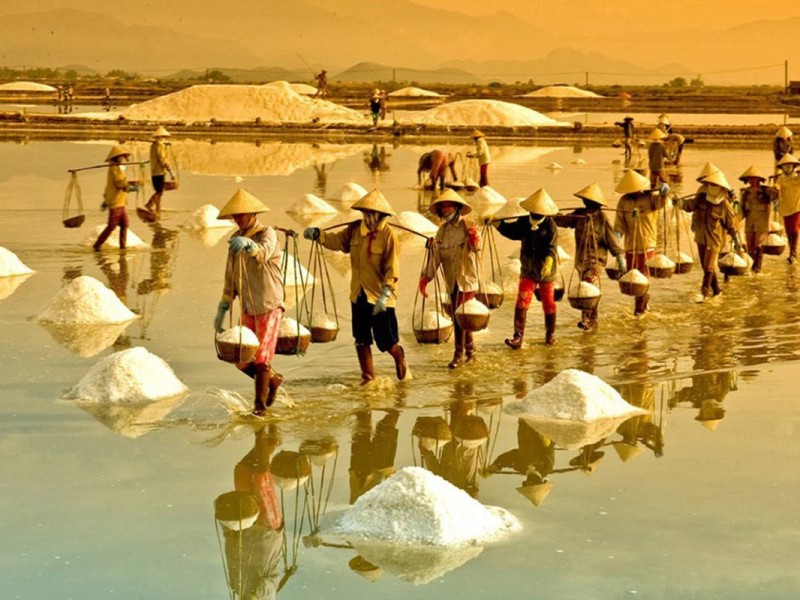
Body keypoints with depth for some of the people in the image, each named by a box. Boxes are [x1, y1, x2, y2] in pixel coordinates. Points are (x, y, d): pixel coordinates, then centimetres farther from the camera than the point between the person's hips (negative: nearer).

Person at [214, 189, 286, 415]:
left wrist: (248, 244, -57)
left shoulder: (267, 233, -10)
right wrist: (222, 309, 11)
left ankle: (260, 402, 8)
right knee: (242, 360, 7)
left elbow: (264, 252, -35)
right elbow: (231, 277, 15)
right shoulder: (236, 239, 9)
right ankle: (273, 379, 32)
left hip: (269, 305, -6)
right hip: (248, 307, 6)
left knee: (261, 357, -6)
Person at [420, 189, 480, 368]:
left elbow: (476, 247, -23)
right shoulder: (442, 230, 9)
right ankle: (470, 350, 24)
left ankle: (459, 354, -3)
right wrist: (426, 277, 2)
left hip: (466, 279, -6)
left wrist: (474, 238, -46)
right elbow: (436, 256, 10)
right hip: (451, 281, 6)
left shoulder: (468, 226, -8)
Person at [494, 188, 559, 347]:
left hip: (546, 272, -3)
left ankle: (550, 335, 28)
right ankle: (518, 336, -9)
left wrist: (548, 263, -43)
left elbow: (551, 248, -26)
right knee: (521, 302, -9)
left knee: (548, 303, 11)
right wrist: (496, 222, -5)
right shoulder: (524, 223, -3)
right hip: (527, 270, 3)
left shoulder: (551, 227, -16)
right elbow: (510, 230, 10)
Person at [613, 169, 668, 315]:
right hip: (630, 245, 3)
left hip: (647, 245, -3)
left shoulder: (650, 197, -6)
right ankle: (644, 298, 36)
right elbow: (620, 221, -2)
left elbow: (660, 202, -27)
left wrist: (663, 193, -49)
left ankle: (640, 306, 13)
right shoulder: (624, 201, 0)